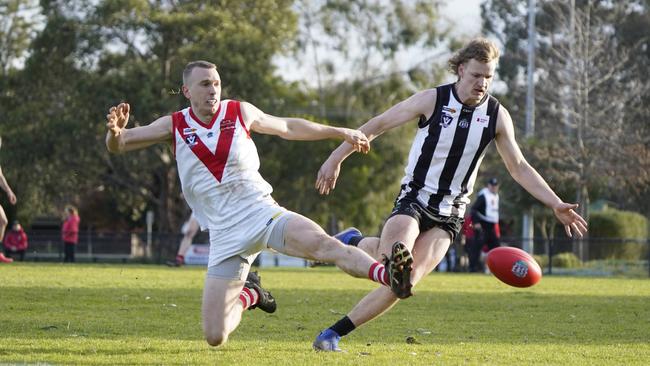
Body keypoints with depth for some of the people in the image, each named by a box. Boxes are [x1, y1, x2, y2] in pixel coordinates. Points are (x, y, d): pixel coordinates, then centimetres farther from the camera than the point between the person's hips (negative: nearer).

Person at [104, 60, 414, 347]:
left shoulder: (240, 112, 4)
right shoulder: (174, 126, 2)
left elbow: (288, 127, 21)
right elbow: (117, 145, 0)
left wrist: (341, 133, 25)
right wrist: (115, 130, -25)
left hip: (262, 213, -1)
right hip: (226, 236, 1)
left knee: (321, 243, -32)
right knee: (215, 336, -4)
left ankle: (388, 275, -52)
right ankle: (248, 295, 28)